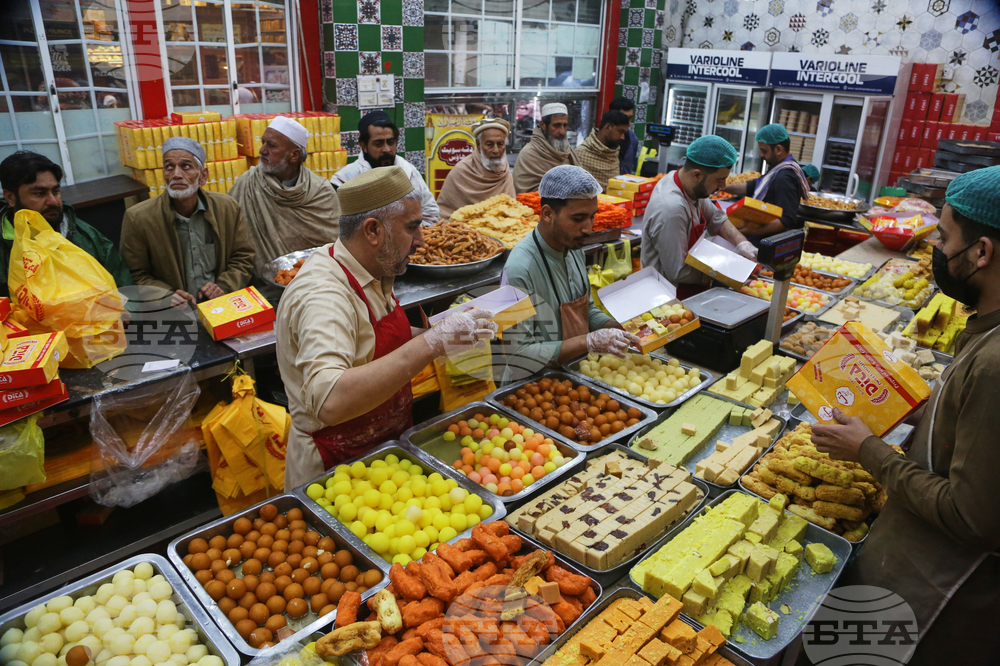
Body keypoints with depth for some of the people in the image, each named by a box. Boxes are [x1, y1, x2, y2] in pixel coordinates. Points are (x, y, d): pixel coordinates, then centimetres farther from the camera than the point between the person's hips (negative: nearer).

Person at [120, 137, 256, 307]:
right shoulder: (137, 219, -3)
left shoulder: (228, 208, 5)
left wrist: (224, 287, -6)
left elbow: (243, 259, 11)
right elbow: (137, 276, 2)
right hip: (171, 313, -1)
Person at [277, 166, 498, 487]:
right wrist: (430, 343, -39)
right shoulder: (323, 294, -26)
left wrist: (442, 330, 0)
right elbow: (330, 403, -40)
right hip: (335, 469, -8)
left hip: (386, 444, 8)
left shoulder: (374, 275, 3)